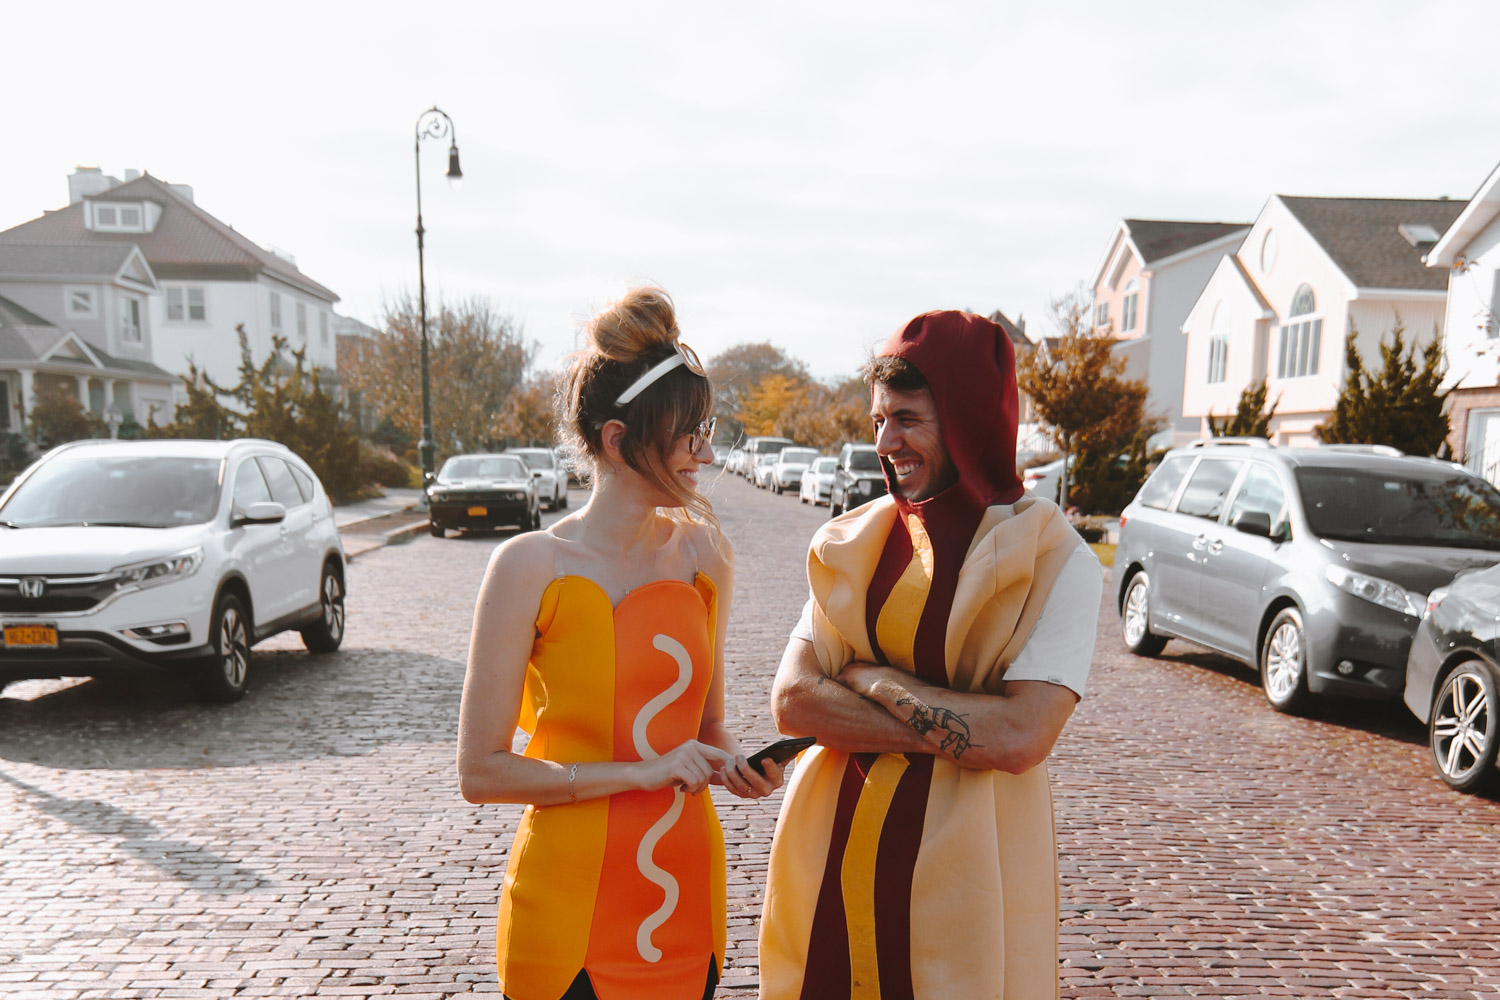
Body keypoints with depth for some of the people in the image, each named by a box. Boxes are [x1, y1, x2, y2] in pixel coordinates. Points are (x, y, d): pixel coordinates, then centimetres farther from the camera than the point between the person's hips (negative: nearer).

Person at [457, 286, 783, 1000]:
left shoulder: (702, 553, 2)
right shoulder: (531, 565, -12)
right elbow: (481, 772, -12)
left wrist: (730, 762, -7)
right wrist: (641, 772, -17)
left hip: (688, 894, 4)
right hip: (569, 910, -4)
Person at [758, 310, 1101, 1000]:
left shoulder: (1052, 560, -10)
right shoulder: (852, 543, 2)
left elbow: (1019, 739, -20)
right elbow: (791, 702, -7)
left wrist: (873, 680, -13)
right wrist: (953, 727, -16)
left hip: (964, 862, -3)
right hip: (835, 848, 4)